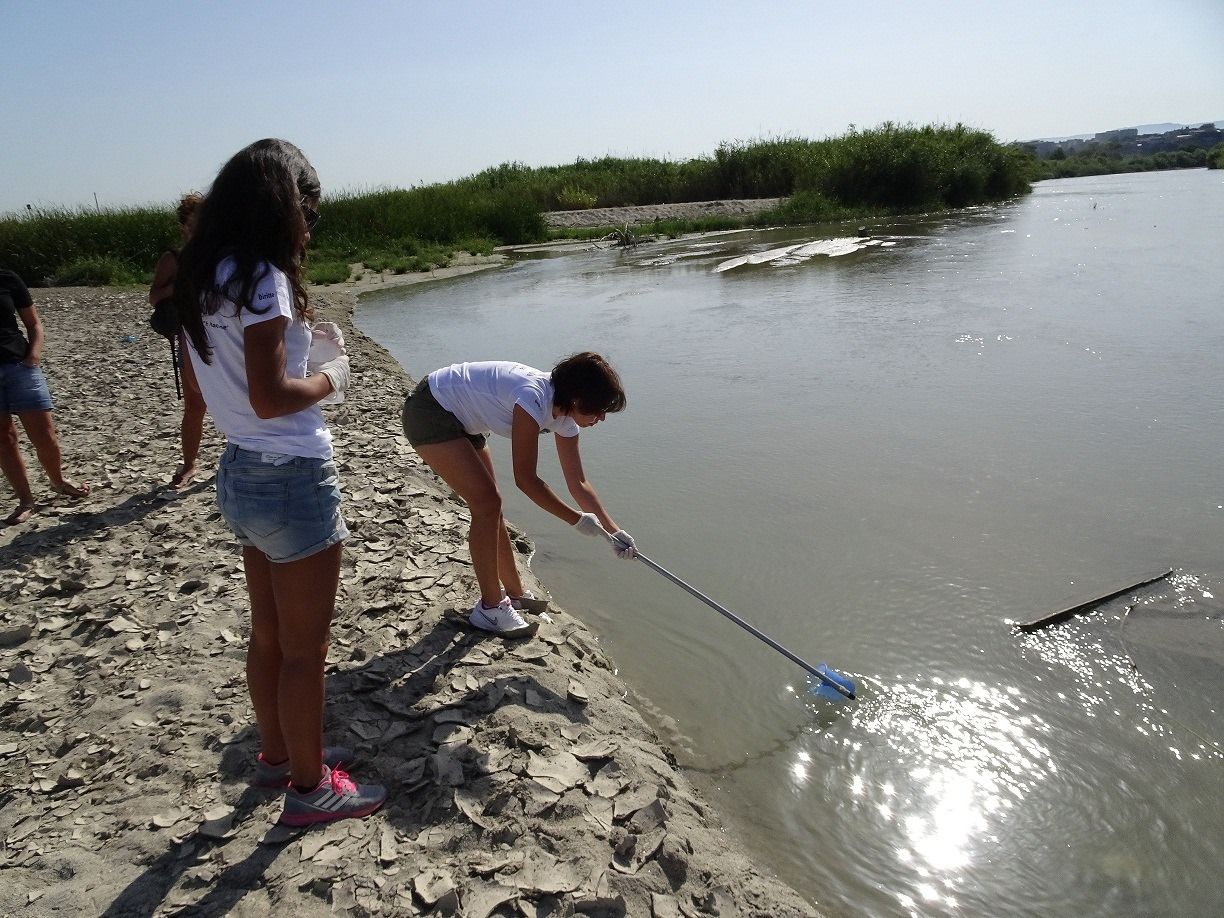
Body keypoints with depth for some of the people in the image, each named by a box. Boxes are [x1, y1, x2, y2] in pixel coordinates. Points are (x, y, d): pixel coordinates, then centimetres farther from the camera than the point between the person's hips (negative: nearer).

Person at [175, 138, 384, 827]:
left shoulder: (203, 278, 8)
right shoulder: (262, 278, -18)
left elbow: (212, 378, 13)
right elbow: (269, 397, -24)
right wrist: (329, 380, -6)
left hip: (240, 474, 9)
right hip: (294, 481, -9)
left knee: (269, 636, 22)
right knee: (305, 648, 7)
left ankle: (279, 754, 40)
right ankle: (309, 786, 23)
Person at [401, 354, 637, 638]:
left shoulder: (565, 416, -4)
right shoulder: (534, 399, -32)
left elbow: (578, 483, 4)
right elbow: (525, 479, -27)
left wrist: (614, 530, 0)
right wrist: (577, 519, -20)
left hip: (460, 420, 9)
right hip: (429, 411, -9)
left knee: (489, 507, 11)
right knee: (487, 503, -14)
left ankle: (515, 594, 25)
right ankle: (490, 607, -2)